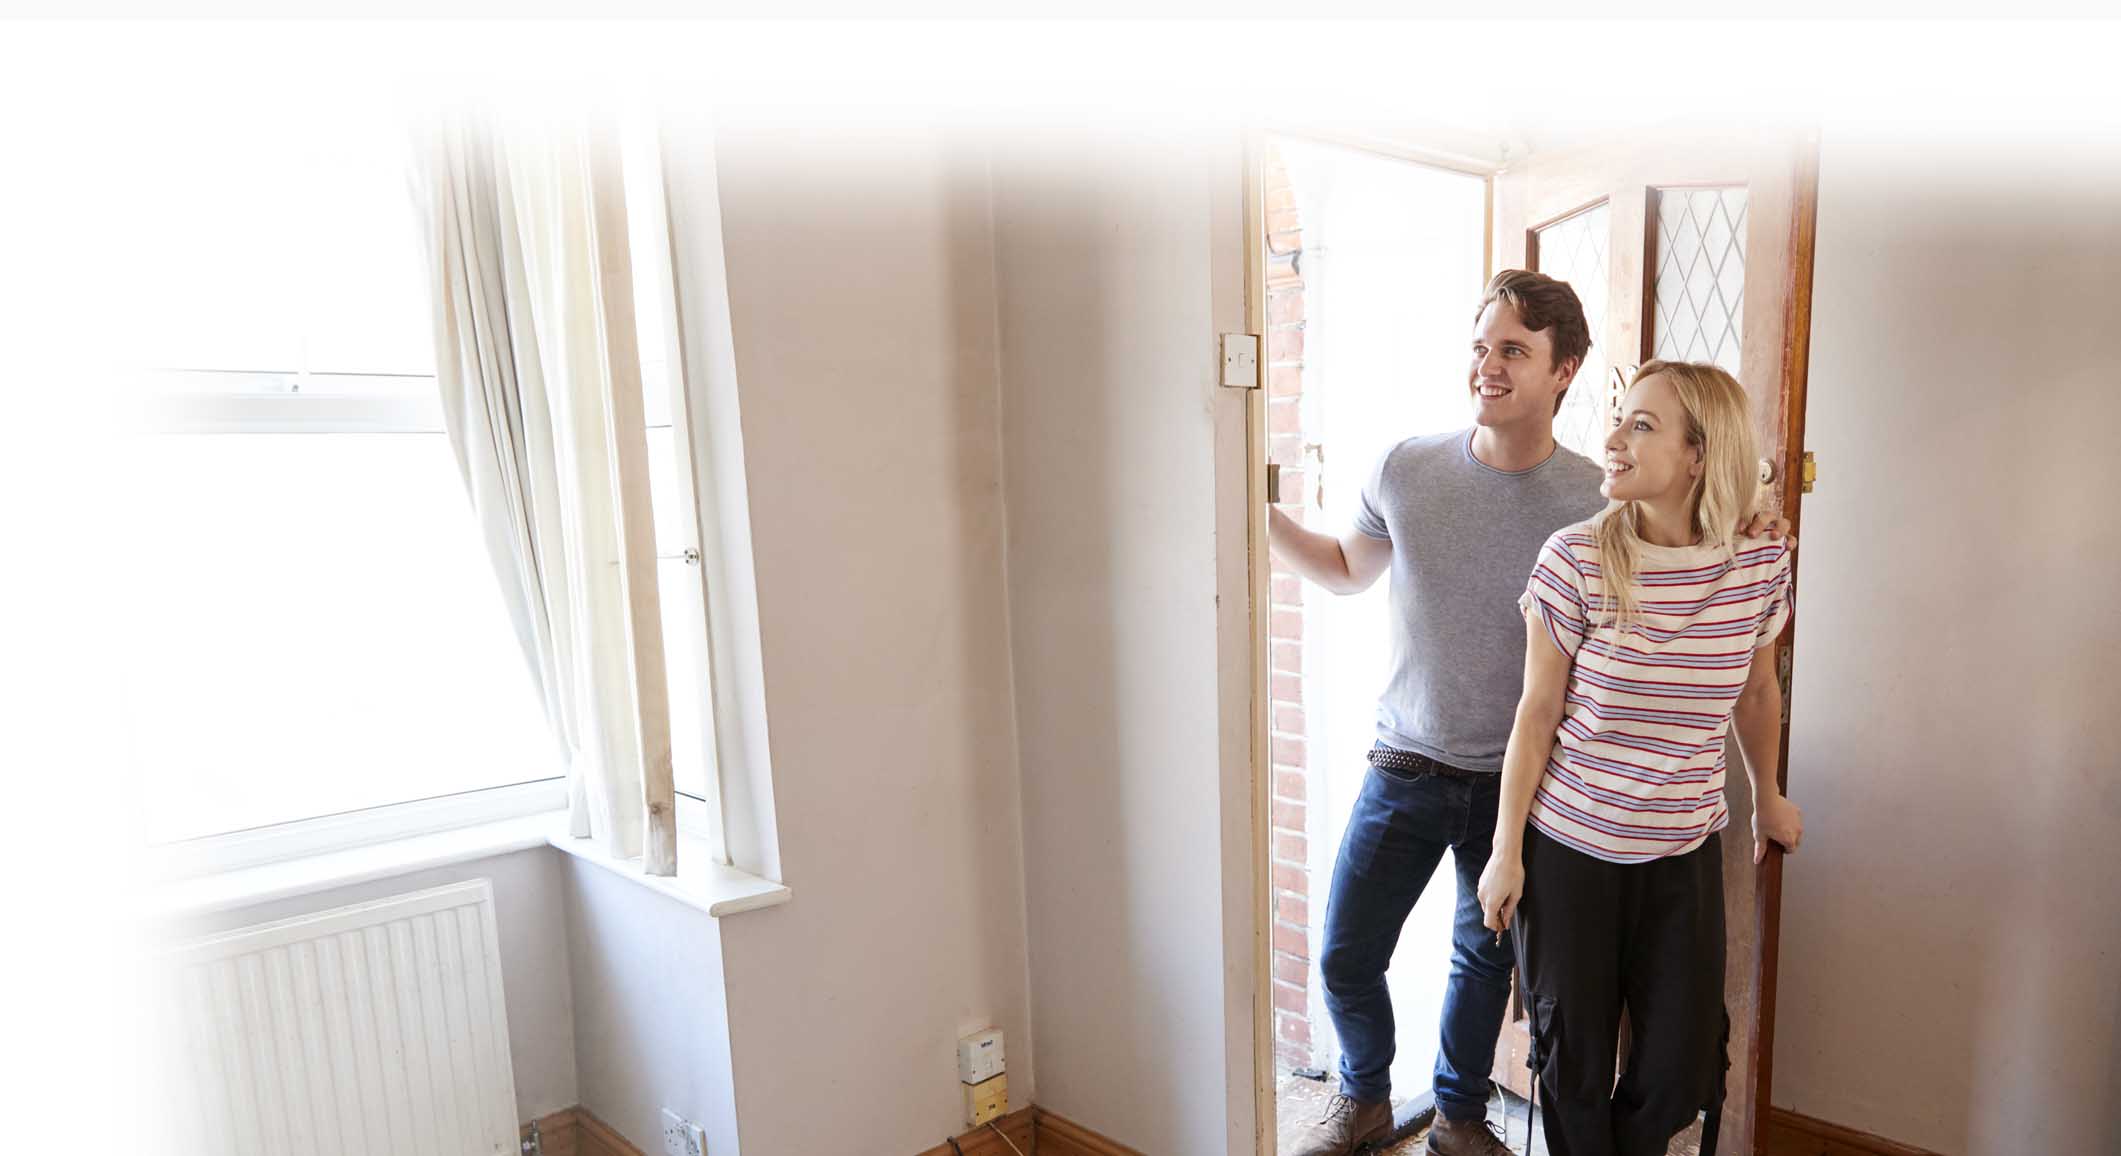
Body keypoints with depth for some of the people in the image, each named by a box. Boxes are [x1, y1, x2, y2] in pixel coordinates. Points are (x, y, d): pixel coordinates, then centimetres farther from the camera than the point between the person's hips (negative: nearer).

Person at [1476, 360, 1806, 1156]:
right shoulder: (1577, 559, -13)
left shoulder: (1759, 566, -6)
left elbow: (1756, 693, 12)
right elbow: (1537, 712, -8)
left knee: (1681, 1071, 10)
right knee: (1574, 1066, 9)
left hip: (1684, 855, 3)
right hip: (1567, 849, -2)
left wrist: (1767, 797, 24)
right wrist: (1506, 850, -6)